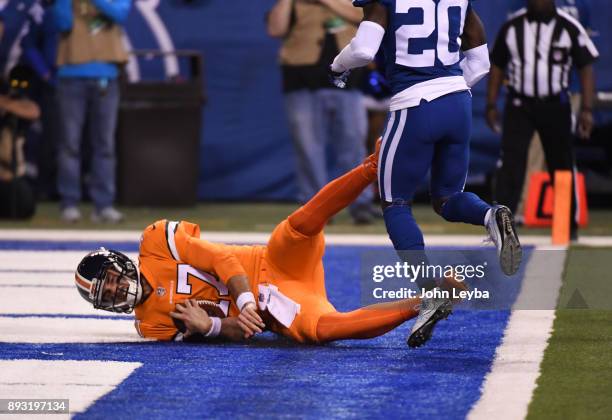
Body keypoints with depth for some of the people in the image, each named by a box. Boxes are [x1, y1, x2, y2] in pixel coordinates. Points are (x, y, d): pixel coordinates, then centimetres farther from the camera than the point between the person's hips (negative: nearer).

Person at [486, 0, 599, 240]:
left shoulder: (569, 28, -4)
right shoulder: (512, 27, 2)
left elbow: (586, 67, -3)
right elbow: (498, 66, 9)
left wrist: (586, 109, -9)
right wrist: (491, 105, 4)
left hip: (555, 106, 0)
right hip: (519, 105, 1)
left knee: (562, 165, 8)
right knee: (511, 162, -12)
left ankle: (570, 225, 21)